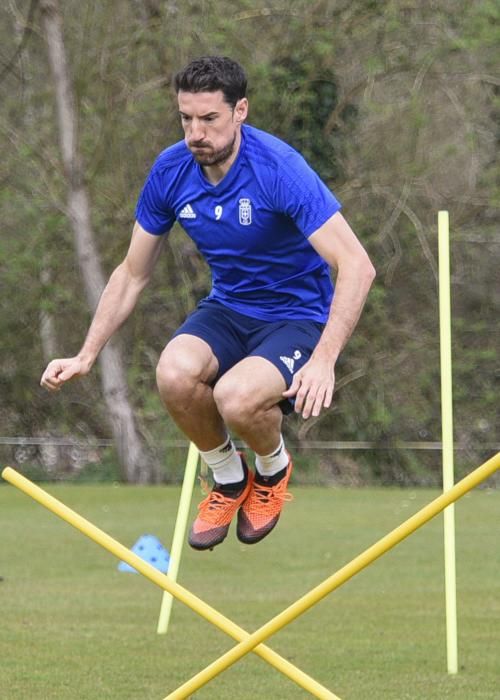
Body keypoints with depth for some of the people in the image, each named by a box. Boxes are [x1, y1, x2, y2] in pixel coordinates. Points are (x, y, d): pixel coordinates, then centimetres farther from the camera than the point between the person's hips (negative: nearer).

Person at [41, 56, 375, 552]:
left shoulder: (279, 169, -23)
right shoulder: (171, 171, -7)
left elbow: (356, 267, -28)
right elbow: (132, 274, 8)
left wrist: (323, 361, -38)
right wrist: (86, 356, 2)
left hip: (297, 317, -5)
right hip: (228, 310, 5)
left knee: (236, 397, -34)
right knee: (175, 374, -29)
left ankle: (273, 471, 4)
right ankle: (228, 478, 1)